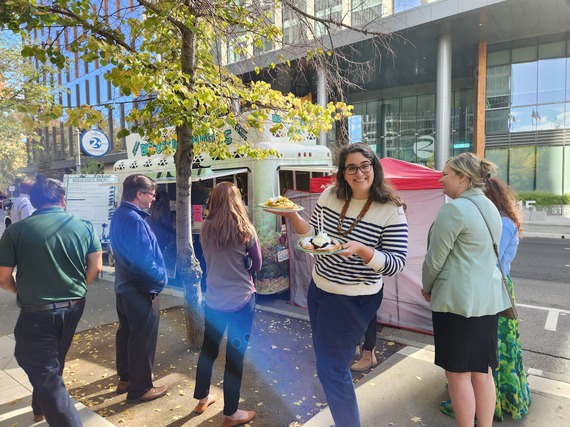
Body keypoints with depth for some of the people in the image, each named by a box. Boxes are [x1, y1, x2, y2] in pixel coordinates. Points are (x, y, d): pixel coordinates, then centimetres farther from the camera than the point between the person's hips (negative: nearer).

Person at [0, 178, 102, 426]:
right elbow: (96, 267, -1)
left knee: (44, 372, 7)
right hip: (73, 308, 5)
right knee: (52, 363, 27)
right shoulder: (84, 227, -3)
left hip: (37, 312, -4)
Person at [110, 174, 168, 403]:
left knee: (126, 332, 20)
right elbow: (143, 258, -27)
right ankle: (140, 388, 15)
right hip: (141, 288, -10)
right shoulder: (134, 219, -25)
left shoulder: (119, 215, 8)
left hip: (125, 285, 10)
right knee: (143, 338, 2)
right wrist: (160, 278, -12)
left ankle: (125, 379, 34)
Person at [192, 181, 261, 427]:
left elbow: (209, 261, 9)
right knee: (235, 355, 8)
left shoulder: (205, 230, -4)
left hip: (213, 299, 4)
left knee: (208, 348, 21)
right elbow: (257, 265, -2)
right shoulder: (245, 230, -13)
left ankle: (202, 399, 40)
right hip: (241, 299, -4)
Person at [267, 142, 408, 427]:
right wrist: (291, 215, -11)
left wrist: (361, 250, -33)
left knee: (330, 369, 1)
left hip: (353, 300, -6)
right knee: (326, 358, 22)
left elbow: (396, 263, -17)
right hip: (317, 289, 7)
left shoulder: (391, 211, -17)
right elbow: (313, 233, 6)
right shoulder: (329, 195, -4)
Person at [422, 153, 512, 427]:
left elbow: (435, 258, -13)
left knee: (458, 373, 5)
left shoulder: (454, 209, -16)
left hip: (458, 299, -9)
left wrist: (427, 288, 5)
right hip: (488, 297, 9)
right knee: (482, 371, 16)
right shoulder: (490, 208, 11)